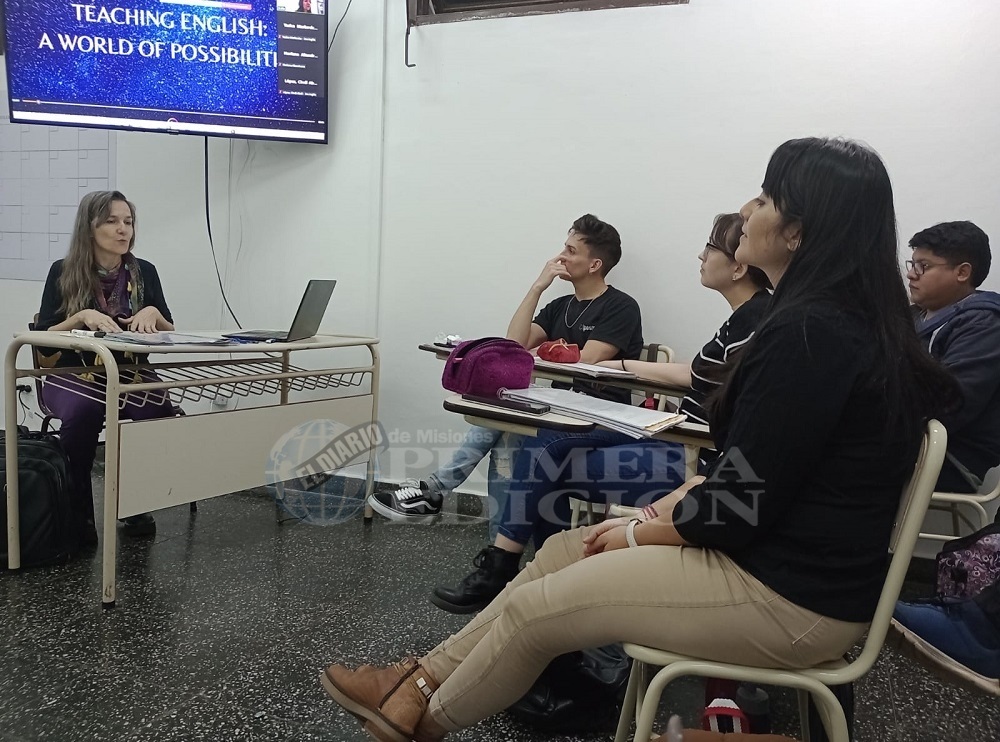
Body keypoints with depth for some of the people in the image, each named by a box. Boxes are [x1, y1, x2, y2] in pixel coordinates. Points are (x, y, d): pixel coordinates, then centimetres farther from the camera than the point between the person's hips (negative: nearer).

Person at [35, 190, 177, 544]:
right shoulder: (63, 272, 0)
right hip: (73, 374, -1)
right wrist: (82, 317, -19)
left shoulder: (144, 272, 6)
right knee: (83, 412, -35)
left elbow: (170, 335, 8)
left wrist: (153, 313, -13)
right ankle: (78, 514, -16)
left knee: (158, 413, -30)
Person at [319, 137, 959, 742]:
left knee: (534, 605, -2)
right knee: (563, 549, 12)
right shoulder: (849, 318, 8)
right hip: (786, 556, 9)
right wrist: (655, 510, 5)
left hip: (788, 599, -9)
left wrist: (641, 533, -6)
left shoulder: (810, 332, -24)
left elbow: (739, 505, -24)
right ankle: (421, 683, 23)